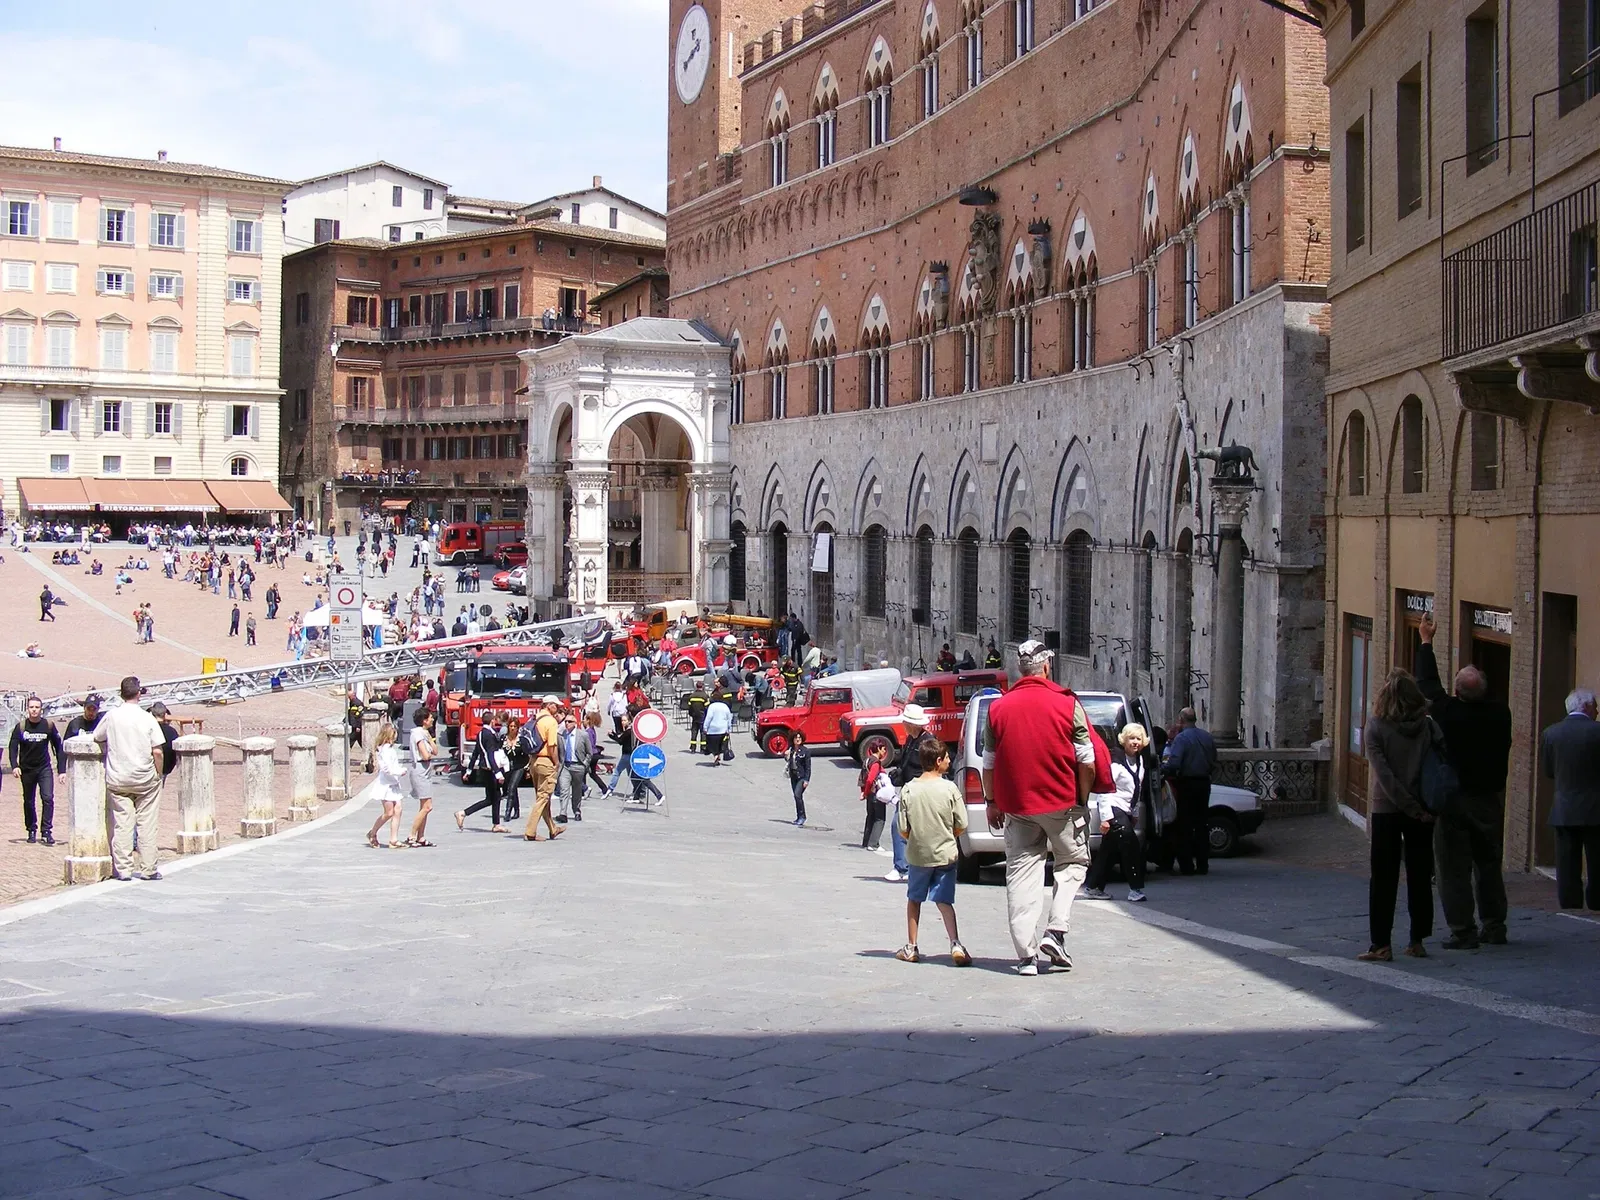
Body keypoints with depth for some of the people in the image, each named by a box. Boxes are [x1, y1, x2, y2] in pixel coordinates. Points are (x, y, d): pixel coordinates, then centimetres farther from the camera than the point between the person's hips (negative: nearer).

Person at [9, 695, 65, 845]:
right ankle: (32, 831, 24)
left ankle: (46, 831, -13)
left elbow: (59, 748, 1)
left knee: (48, 798, -15)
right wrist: (14, 766, -23)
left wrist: (62, 770, -3)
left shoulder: (48, 726, -4)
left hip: (44, 769, -1)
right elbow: (13, 747, -6)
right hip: (26, 769, 1)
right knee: (29, 801, 10)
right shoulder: (20, 727, -4)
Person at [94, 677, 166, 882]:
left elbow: (97, 738, 11)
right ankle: (148, 869, 10)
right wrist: (158, 774, 2)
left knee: (121, 824, 4)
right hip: (145, 779, -1)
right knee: (147, 824, 6)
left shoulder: (111, 716, -3)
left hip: (117, 779, 1)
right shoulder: (147, 718, -8)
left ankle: (122, 869, 5)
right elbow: (158, 752, -10)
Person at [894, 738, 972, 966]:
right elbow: (961, 827, -6)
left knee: (914, 899, 17)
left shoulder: (908, 790, -7)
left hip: (918, 854, 1)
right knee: (944, 901, 5)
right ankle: (955, 944, -12)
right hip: (945, 853, -1)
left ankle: (911, 948, 20)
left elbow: (903, 830, -5)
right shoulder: (949, 789, -10)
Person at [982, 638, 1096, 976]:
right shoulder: (1067, 704, -5)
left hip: (1016, 805, 2)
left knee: (1021, 874, 5)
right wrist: (1083, 799, 7)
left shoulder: (999, 708, 2)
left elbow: (989, 762, 6)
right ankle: (1055, 932, 1)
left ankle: (1026, 955, 1)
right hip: (1062, 802, -2)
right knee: (1074, 862, 17)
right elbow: (1086, 761, -5)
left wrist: (991, 802, 17)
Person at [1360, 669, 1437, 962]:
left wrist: (1411, 807, -12)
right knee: (1419, 877, 11)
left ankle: (1381, 945, 1)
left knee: (1384, 879, 3)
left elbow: (1384, 775, -14)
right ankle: (1417, 941, 15)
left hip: (1386, 810, -3)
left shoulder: (1375, 726, -9)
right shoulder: (1428, 726, -1)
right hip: (1422, 810, 3)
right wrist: (1421, 807, 1)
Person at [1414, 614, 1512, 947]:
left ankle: (1462, 931, -2)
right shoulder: (1500, 714, -5)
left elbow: (1427, 682, 2)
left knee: (1454, 869, 0)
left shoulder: (1448, 711, -14)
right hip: (1490, 800, 4)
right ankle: (1494, 928, 20)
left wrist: (1426, 641, 13)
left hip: (1453, 801, -4)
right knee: (1489, 866, 15)